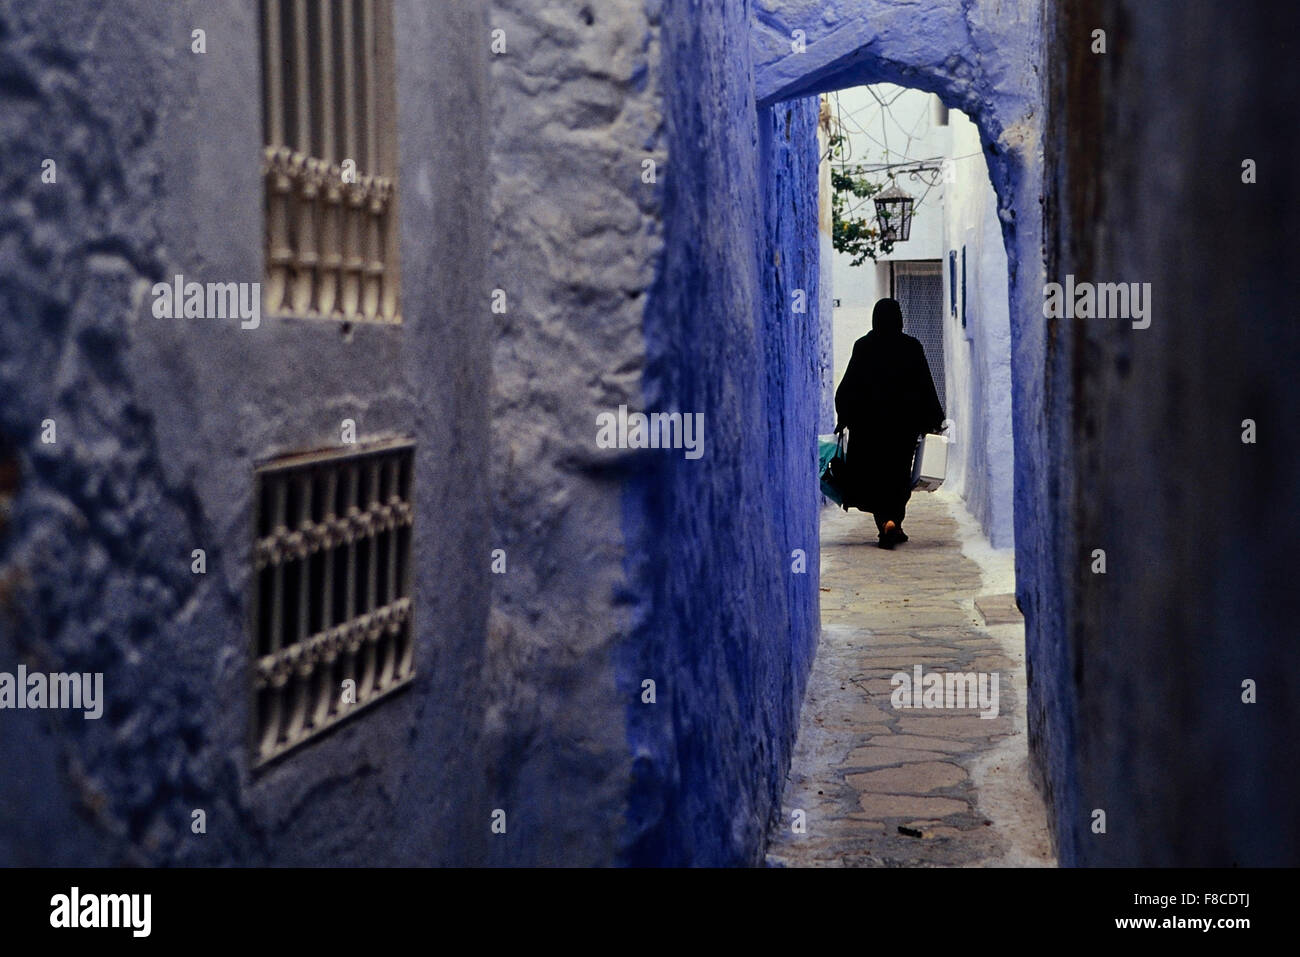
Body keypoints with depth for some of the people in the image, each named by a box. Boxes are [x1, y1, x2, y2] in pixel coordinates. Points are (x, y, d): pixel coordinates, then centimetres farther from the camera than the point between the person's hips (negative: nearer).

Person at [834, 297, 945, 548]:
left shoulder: (863, 346, -3)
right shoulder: (912, 347, -2)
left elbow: (849, 385, -2)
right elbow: (926, 386, 1)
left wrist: (843, 417, 6)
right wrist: (934, 420, 10)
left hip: (869, 421, -1)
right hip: (904, 421, 1)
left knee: (873, 474, 5)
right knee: (898, 475, 10)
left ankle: (886, 521, -8)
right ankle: (894, 523, 3)